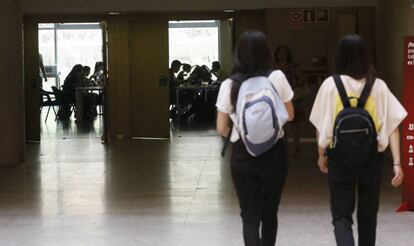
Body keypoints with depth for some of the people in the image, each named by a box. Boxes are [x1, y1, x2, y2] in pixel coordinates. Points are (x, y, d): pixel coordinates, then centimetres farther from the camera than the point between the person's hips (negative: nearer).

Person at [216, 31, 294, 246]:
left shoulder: (229, 85, -7)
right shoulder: (277, 77, -7)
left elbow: (221, 129, -3)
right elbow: (289, 115, 4)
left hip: (242, 155, -1)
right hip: (273, 153, 1)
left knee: (250, 216, 5)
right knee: (269, 213, 19)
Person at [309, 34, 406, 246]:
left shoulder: (331, 85, -6)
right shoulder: (378, 86, -4)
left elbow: (321, 125, 0)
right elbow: (392, 125, -7)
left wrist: (322, 155, 14)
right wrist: (397, 162, -6)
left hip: (340, 158, -1)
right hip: (372, 158, 1)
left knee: (341, 215, 4)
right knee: (367, 214, 18)